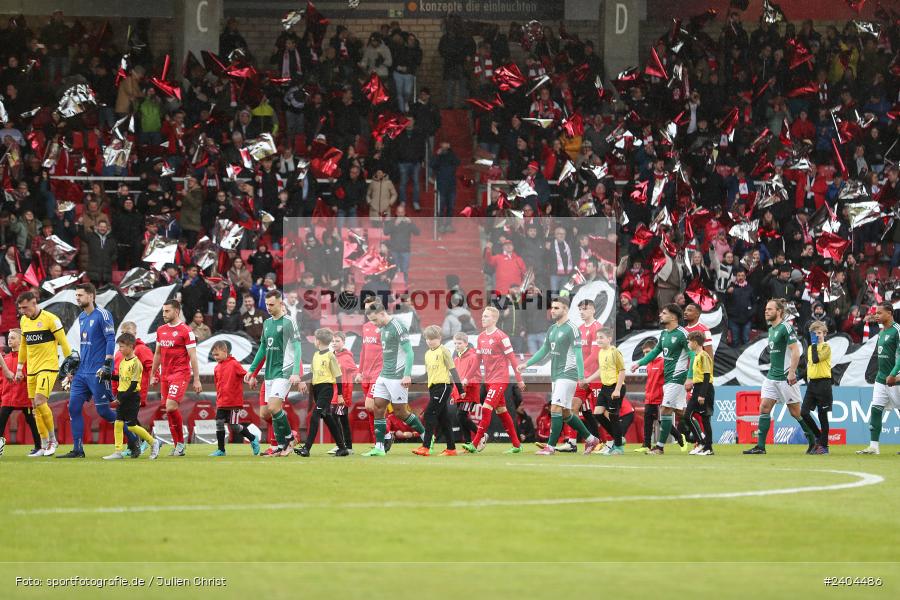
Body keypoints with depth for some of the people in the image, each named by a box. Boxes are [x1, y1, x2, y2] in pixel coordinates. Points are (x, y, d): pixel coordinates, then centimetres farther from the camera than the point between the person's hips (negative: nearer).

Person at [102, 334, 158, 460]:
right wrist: (110, 376, 5)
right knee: (118, 423, 2)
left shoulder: (135, 363, -17)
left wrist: (122, 398, -19)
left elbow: (133, 384, -19)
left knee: (131, 425, -5)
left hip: (132, 396, -8)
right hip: (122, 396, 8)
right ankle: (118, 451, 5)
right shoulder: (123, 361, 9)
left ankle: (153, 443, 11)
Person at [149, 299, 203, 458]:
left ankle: (180, 442, -5)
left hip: (180, 373, -7)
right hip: (165, 374, 7)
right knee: (169, 409, 4)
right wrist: (153, 375, 21)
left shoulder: (185, 331, -6)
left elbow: (193, 356, -8)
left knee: (171, 406, -19)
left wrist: (197, 379, -10)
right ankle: (178, 446, 10)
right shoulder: (161, 330, 13)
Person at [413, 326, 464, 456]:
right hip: (433, 387, 8)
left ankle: (426, 447, -19)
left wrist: (460, 389, -7)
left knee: (430, 414, -16)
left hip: (444, 384, -8)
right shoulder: (428, 354, 16)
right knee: (443, 418, 9)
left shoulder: (443, 351, -6)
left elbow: (452, 369, -6)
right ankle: (451, 448, 12)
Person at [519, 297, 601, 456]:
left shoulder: (571, 329, -10)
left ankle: (551, 446, -13)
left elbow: (578, 353, -15)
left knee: (555, 408, -14)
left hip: (567, 375, -9)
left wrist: (581, 376, -22)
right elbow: (544, 351, 23)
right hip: (555, 376, 9)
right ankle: (590, 439, 22)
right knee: (565, 413, 11)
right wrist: (527, 364, 16)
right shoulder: (552, 329, 15)